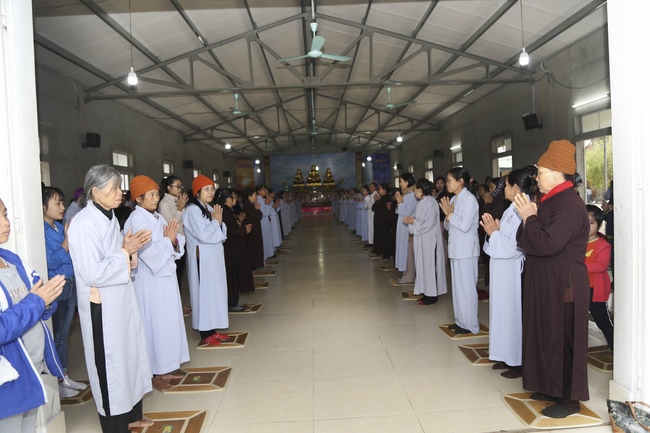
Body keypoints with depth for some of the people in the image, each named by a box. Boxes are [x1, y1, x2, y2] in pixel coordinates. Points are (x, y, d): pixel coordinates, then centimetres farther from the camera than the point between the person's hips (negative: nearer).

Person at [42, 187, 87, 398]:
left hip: (70, 285, 8)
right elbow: (52, 262, -20)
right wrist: (68, 238, -19)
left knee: (64, 334, 17)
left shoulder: (60, 227, 7)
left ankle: (64, 377, 30)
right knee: (54, 336, 5)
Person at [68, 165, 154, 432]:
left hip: (122, 300, 9)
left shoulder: (109, 217, 8)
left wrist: (130, 250, -3)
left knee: (130, 357, 17)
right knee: (110, 366, 6)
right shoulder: (85, 223, -20)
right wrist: (126, 251, -18)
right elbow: (94, 273, -26)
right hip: (102, 307, -9)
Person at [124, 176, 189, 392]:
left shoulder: (158, 217, 9)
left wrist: (173, 239, -12)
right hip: (150, 281, -8)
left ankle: (165, 368, 27)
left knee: (169, 321, 14)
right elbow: (149, 252, -23)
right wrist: (168, 239, -13)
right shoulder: (136, 220, -14)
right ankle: (153, 374, 15)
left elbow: (177, 245, 9)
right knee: (154, 324, 1)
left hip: (166, 276, 8)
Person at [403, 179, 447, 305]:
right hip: (422, 240, 9)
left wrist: (414, 222, -13)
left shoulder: (430, 202, -18)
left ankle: (432, 295, 8)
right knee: (424, 265, 12)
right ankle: (427, 293, 21)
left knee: (429, 265, -2)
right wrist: (412, 221, -1)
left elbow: (428, 223, -23)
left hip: (429, 241, -9)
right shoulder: (422, 202, 11)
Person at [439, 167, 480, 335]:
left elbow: (465, 225, -22)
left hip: (466, 250, -8)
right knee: (458, 286, 14)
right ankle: (460, 320, 25)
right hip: (455, 249, 8)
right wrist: (448, 215, -5)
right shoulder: (453, 199, 11)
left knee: (466, 287, -1)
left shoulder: (469, 199, -13)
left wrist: (449, 214, -10)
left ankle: (470, 324, 10)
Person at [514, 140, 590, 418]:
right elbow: (527, 242, 13)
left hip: (562, 284, -10)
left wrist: (529, 217, -15)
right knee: (546, 335, 17)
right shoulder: (550, 201, 10)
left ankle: (569, 398, 16)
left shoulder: (570, 204, -20)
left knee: (561, 338, 1)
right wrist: (528, 218, -4)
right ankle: (551, 387, 31)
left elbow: (547, 243, -28)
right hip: (544, 281, 10)